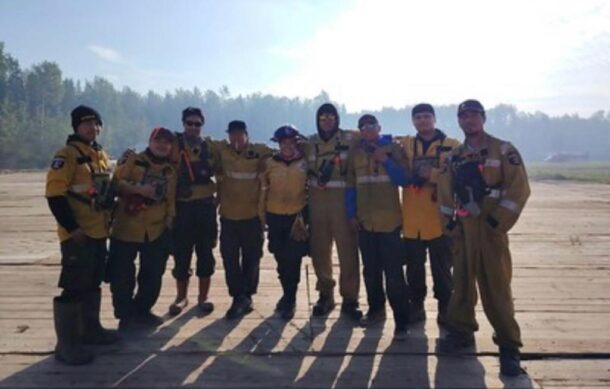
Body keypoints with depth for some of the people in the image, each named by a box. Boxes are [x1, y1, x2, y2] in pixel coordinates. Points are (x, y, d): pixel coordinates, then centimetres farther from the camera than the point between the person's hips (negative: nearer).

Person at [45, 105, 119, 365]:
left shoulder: (101, 155, 15)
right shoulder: (67, 155, -11)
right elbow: (54, 194, -18)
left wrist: (109, 217, 17)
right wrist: (72, 227, -20)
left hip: (99, 232, 8)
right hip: (77, 234, -8)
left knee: (93, 284, 17)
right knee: (74, 288, -4)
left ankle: (90, 329, 32)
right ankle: (67, 344, 6)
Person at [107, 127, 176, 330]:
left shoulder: (170, 171, 12)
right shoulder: (133, 160, -2)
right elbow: (116, 182, -12)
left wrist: (169, 223, 7)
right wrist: (138, 188, -24)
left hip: (156, 231, 4)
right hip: (126, 228, -4)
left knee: (153, 274, 11)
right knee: (122, 274, 1)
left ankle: (142, 310, 27)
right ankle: (126, 314, 16)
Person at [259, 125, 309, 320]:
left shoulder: (305, 162, -2)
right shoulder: (270, 163, 2)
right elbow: (264, 188, 8)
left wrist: (306, 215, 2)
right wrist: (262, 215, 7)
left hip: (297, 215, -2)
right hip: (275, 216, 2)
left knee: (293, 259, -2)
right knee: (281, 258, 13)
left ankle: (290, 300, 12)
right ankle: (288, 295, 31)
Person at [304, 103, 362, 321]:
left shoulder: (349, 139, 2)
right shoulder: (310, 143, 12)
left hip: (343, 201, -3)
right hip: (317, 202, 3)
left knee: (348, 250, -3)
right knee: (319, 250, 7)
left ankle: (349, 299, 8)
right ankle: (325, 295, 22)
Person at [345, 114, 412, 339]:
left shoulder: (393, 148, 1)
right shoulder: (355, 153, 9)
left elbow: (405, 179, -6)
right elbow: (351, 186, 11)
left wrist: (386, 161, -17)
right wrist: (351, 214, 5)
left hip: (389, 221, -4)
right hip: (364, 222, 4)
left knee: (394, 273, -6)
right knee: (371, 270, 14)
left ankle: (401, 321, 2)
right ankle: (376, 309, 30)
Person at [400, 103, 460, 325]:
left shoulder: (451, 146, 1)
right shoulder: (405, 144, 9)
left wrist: (433, 174, -17)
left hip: (440, 218, -2)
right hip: (412, 219, 2)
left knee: (441, 267, 7)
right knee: (414, 266, 10)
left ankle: (445, 308, 21)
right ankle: (416, 305, 24)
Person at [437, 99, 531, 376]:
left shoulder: (503, 151, -2)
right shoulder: (454, 157, 12)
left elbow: (519, 189, -10)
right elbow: (445, 192, 14)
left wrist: (498, 221, -14)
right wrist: (449, 222, 4)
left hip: (491, 228, -5)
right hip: (463, 229, 5)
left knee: (496, 287, -4)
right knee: (462, 282, 12)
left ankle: (508, 345, 6)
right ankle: (461, 331, 26)